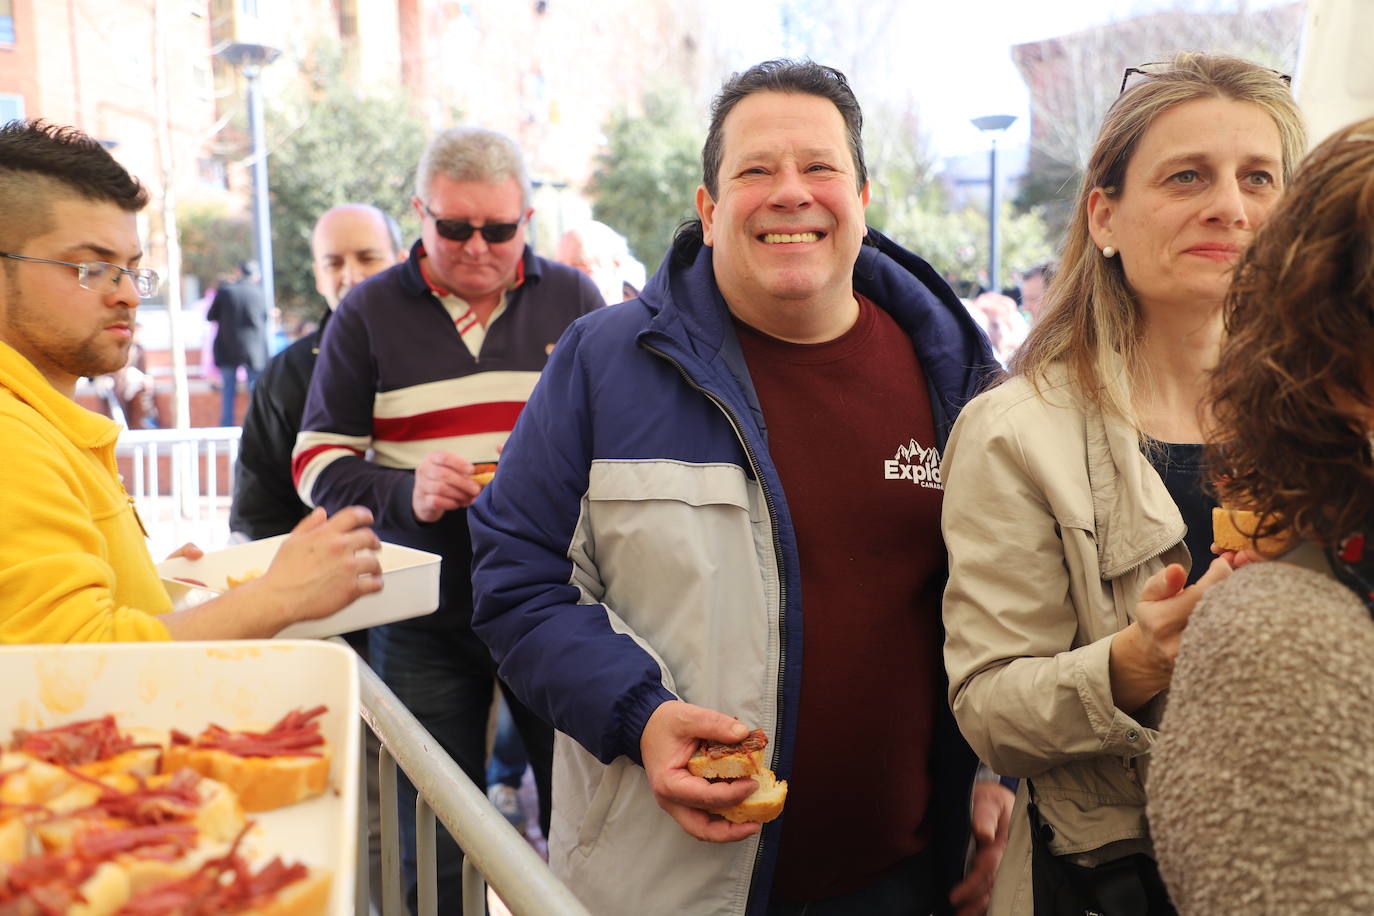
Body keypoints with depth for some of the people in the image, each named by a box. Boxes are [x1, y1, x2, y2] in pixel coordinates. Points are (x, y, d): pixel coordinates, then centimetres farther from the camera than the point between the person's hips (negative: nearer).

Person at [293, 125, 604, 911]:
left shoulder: (573, 300, 6)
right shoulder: (370, 313, 3)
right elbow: (318, 463, 3)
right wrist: (404, 491, -17)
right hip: (425, 619, 0)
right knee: (437, 850, 11)